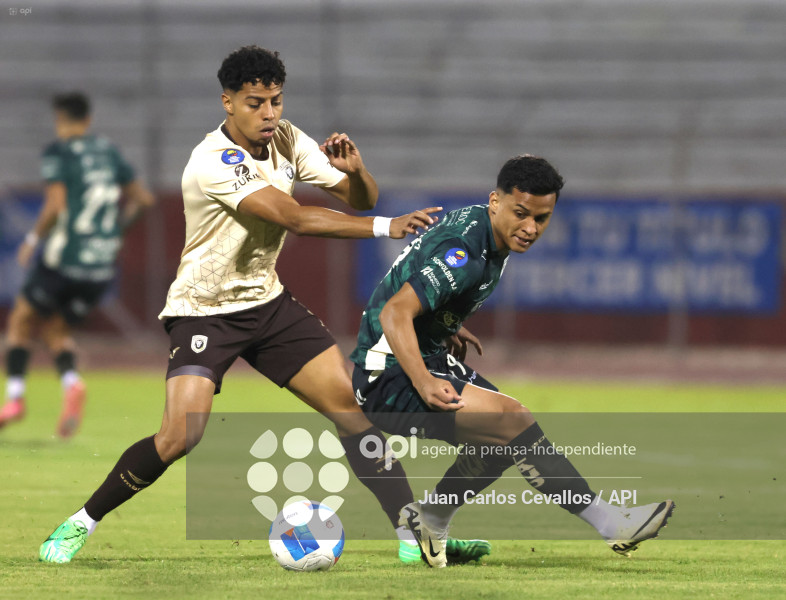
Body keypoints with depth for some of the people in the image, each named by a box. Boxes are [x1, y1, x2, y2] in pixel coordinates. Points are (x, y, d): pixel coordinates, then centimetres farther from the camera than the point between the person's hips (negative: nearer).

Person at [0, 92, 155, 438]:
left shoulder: (58, 153, -6)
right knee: (56, 329, 20)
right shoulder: (109, 152, 11)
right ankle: (71, 382, -8)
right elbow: (142, 199, 16)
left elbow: (56, 206, -18)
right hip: (102, 267, 5)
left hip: (63, 259, -5)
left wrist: (33, 238, -4)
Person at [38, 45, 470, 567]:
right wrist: (384, 227, -37)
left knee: (354, 405, -5)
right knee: (181, 436, -20)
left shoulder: (286, 140, -2)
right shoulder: (214, 162, -24)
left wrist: (355, 171, -22)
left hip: (268, 303, 6)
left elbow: (359, 200, 3)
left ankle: (413, 531, 1)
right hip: (204, 311, -6)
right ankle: (82, 523, 0)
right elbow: (294, 218, -33)